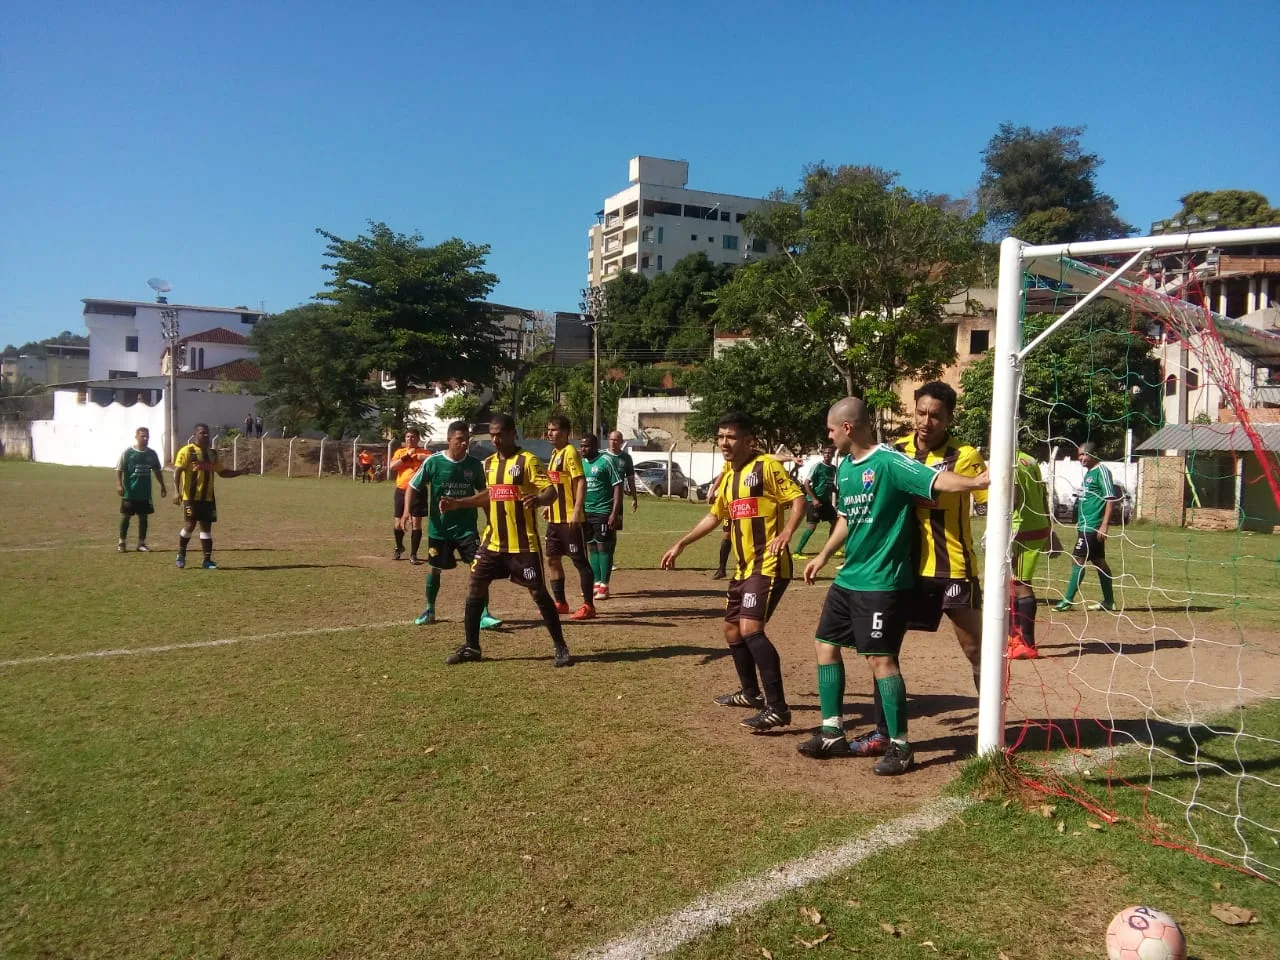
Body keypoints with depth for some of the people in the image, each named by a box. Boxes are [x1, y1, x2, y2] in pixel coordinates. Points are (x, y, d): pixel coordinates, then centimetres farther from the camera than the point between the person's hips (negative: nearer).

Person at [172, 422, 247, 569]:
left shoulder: (212, 453, 15)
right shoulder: (187, 451, -5)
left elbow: (222, 472, 21)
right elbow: (177, 471, -13)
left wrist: (240, 472, 7)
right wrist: (176, 491, -24)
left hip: (208, 497, 6)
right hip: (191, 497, -6)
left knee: (206, 527, 5)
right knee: (190, 525, -5)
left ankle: (207, 560, 9)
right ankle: (181, 555, 16)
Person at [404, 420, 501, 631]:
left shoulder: (474, 465, -3)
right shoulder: (433, 462, -10)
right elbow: (413, 486, -2)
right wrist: (407, 510, -17)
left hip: (467, 527, 1)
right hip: (439, 527, -1)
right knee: (435, 568, 12)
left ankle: (483, 615, -7)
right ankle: (430, 611, 33)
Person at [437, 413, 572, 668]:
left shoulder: (527, 460, -10)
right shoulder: (489, 462, 11)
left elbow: (551, 491, -18)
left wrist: (538, 499, -40)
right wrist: (458, 503, 17)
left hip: (523, 543, -6)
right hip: (493, 541, 7)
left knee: (538, 593, -2)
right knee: (475, 589, 6)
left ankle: (561, 648, 11)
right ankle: (471, 647, 19)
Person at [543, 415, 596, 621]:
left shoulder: (570, 452, -13)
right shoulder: (555, 453, 14)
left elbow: (581, 482, -19)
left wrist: (576, 512, -25)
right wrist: (550, 505, 21)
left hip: (570, 519, -9)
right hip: (555, 518, 9)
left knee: (580, 561, -3)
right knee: (552, 559, 13)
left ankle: (588, 606, 3)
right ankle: (560, 602, 23)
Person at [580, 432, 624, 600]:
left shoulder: (607, 460, -11)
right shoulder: (582, 462, 10)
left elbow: (618, 486, -12)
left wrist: (615, 512, -18)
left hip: (603, 512, -7)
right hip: (586, 511, 7)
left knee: (603, 547, -5)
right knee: (591, 547, 9)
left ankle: (604, 586, 0)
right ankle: (597, 584, 18)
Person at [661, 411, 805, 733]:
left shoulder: (766, 466, -10)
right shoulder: (728, 476, 15)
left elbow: (798, 499, -15)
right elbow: (714, 516, 26)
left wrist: (785, 534, -30)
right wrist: (680, 544, 26)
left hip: (769, 565, -9)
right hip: (744, 566, 10)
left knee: (750, 628, -21)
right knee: (732, 630, 17)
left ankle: (778, 708, -17)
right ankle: (751, 692, 36)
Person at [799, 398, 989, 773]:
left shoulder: (889, 462, -16)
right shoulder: (844, 466, 10)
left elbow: (937, 480, -30)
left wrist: (977, 482, -48)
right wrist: (824, 555, 28)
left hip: (881, 582, -9)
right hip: (848, 578, 9)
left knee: (880, 658, -8)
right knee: (825, 644, 12)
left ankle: (899, 746, 7)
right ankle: (833, 734, 23)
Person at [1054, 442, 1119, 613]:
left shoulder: (1101, 471, -12)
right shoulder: (1088, 473, 16)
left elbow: (1111, 498, -17)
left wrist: (1104, 525, -21)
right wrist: (1079, 522, 24)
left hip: (1093, 527, -9)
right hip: (1085, 526, 9)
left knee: (1078, 559, -9)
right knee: (1099, 562, 12)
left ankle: (1068, 600, -7)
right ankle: (1109, 601, 19)